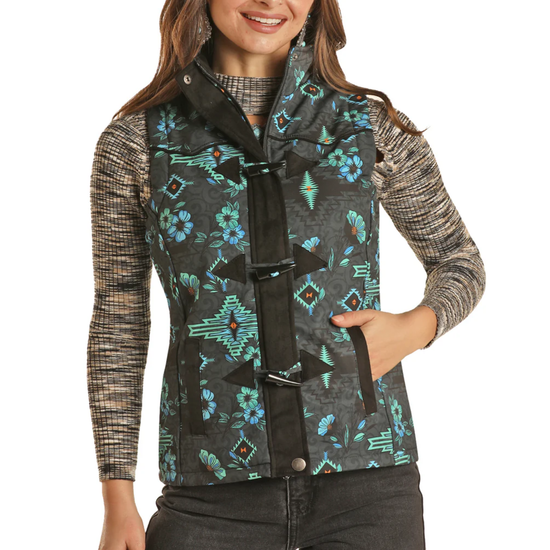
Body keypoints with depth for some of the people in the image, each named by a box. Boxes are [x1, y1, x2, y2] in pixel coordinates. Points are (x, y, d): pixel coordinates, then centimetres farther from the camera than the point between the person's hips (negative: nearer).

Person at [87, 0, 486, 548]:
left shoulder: (371, 126, 2)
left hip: (366, 479, 1)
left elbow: (459, 260, 16)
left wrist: (416, 327, -6)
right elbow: (119, 324, 5)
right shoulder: (135, 140, 1)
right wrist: (117, 501, 3)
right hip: (215, 492, 0)